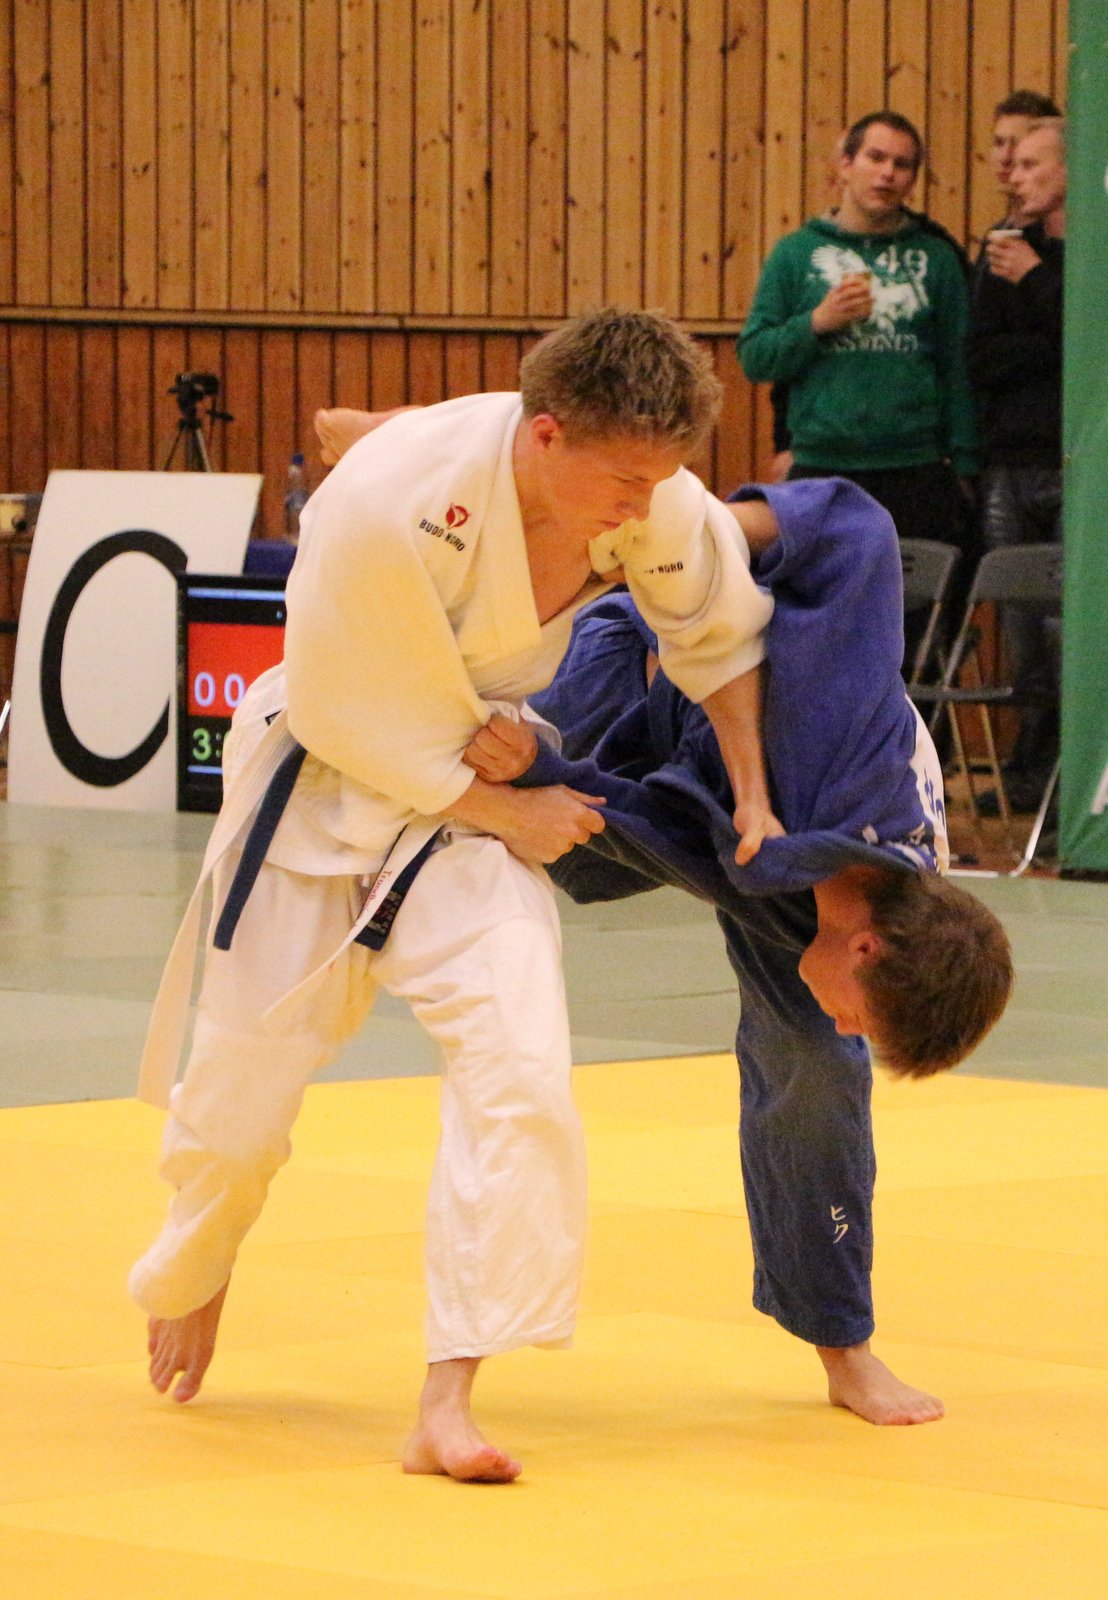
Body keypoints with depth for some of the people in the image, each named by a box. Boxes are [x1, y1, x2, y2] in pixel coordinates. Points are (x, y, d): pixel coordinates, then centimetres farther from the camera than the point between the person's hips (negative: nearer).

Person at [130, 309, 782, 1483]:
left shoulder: (651, 497, -19)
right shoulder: (388, 507, -34)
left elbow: (721, 632, 3)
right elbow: (349, 720, -22)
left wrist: (753, 797, 1)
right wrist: (510, 814, -16)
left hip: (484, 788, 3)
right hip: (327, 786, -3)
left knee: (517, 1067, -19)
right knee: (240, 1089, 7)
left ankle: (447, 1407, -17)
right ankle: (192, 1278, 43)